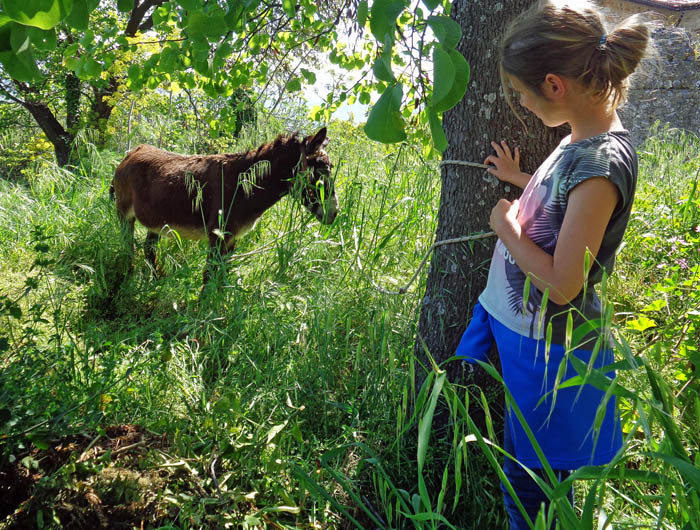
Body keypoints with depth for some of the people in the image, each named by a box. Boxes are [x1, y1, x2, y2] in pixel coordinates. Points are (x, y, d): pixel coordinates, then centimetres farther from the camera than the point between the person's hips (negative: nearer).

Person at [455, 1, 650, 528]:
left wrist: (507, 229, -15)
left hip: (547, 349, -8)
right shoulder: (582, 138, 1)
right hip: (517, 321, 8)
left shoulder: (601, 163, -27)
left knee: (531, 482, 13)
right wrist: (519, 180, 11)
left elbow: (562, 284, -27)